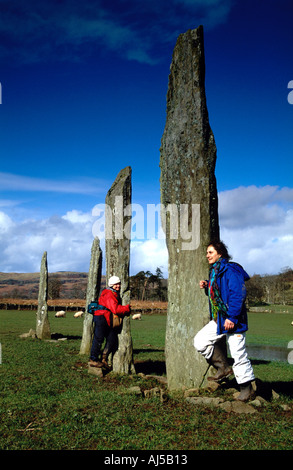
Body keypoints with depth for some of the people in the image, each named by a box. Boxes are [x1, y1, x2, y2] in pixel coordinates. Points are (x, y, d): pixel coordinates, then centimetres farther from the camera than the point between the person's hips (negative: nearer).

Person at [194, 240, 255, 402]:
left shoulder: (231, 270, -15)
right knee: (200, 341, 2)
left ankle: (246, 388, 15)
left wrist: (232, 317, -24)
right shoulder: (213, 271, 13)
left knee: (238, 354, -2)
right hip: (218, 320, 9)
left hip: (233, 320, -9)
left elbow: (238, 295, -21)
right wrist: (206, 287, 6)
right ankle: (223, 368, 16)